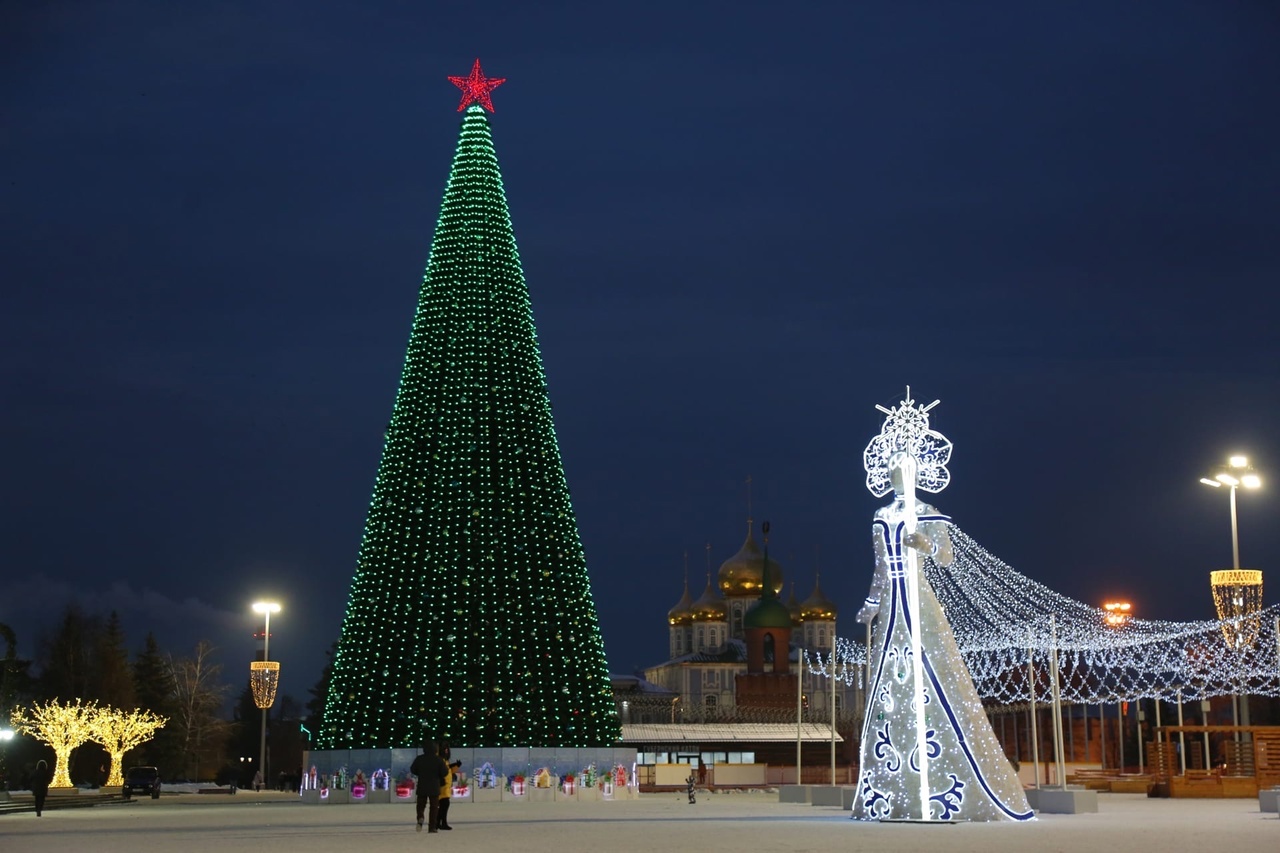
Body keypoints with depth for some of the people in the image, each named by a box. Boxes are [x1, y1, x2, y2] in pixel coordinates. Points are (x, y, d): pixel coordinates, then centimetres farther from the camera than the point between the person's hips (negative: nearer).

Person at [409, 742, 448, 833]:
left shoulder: (419, 759, -4)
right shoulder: (438, 760, -10)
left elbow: (413, 770, 6)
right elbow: (445, 773, -9)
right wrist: (446, 767, 12)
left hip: (422, 787, 1)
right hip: (434, 788, -1)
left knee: (421, 805, 13)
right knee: (434, 807, 8)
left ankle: (420, 817, -18)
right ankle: (432, 826, 3)